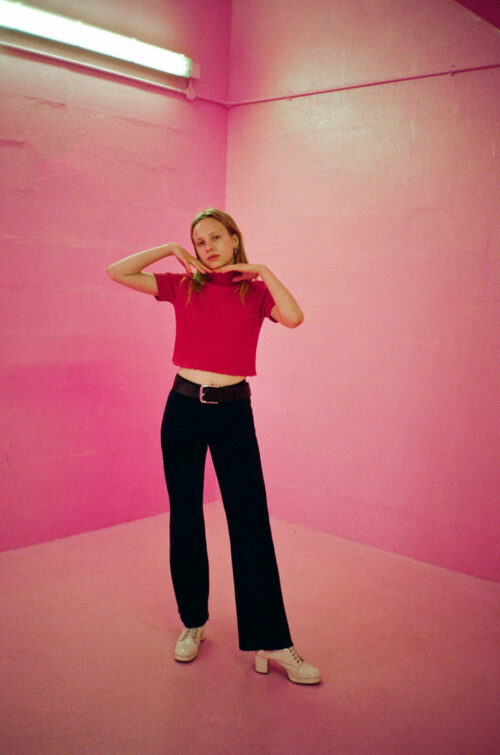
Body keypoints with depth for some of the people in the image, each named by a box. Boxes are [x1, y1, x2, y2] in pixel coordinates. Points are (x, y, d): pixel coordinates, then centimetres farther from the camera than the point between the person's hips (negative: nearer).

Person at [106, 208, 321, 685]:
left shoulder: (255, 290, 3)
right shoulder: (183, 286, 6)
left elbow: (294, 317, -17)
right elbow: (117, 272, 1)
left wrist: (262, 271, -11)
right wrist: (171, 249, 0)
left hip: (233, 412, -1)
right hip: (184, 408, 2)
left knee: (251, 524, -2)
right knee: (185, 519, 10)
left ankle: (269, 641, 6)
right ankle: (193, 622, 28)